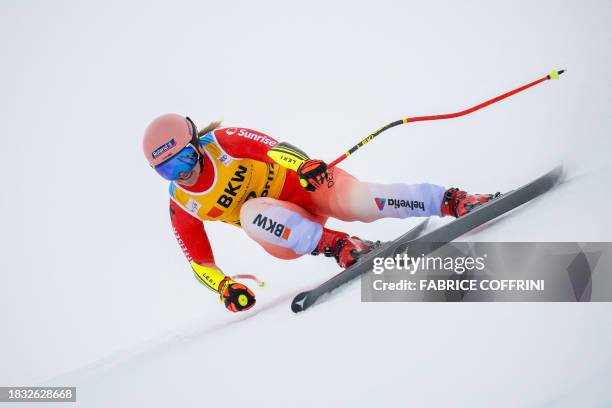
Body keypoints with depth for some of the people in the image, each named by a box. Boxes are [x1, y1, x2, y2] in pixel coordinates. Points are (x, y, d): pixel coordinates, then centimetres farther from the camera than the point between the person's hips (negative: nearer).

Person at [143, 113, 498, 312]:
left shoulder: (222, 142, -12)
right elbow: (199, 262, 2)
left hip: (301, 185, -2)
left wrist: (305, 166, -37)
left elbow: (273, 148, -18)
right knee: (251, 213, -32)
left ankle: (455, 201, -24)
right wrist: (224, 288, -15)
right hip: (282, 234, 2)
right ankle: (338, 246, -38)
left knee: (361, 202, -29)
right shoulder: (180, 206, -3)